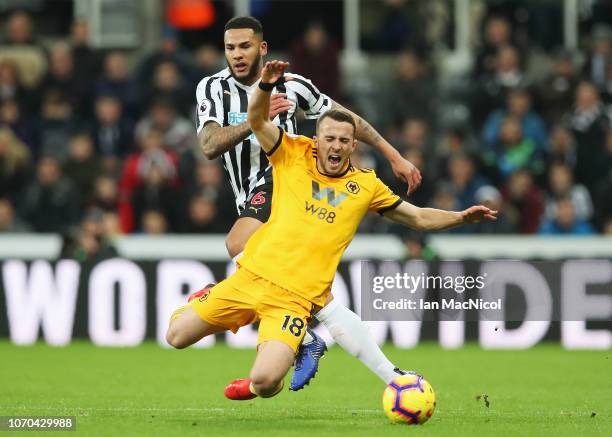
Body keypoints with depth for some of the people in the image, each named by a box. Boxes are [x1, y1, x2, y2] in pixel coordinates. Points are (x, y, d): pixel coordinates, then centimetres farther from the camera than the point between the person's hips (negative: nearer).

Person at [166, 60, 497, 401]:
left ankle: (255, 386, 18)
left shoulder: (366, 185, 9)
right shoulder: (294, 155, 7)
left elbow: (419, 218, 14)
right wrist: (266, 87, -22)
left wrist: (461, 217, 0)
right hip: (251, 278, 1)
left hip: (294, 299, -1)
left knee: (266, 382, -22)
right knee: (177, 336, -1)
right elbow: (257, 120, -3)